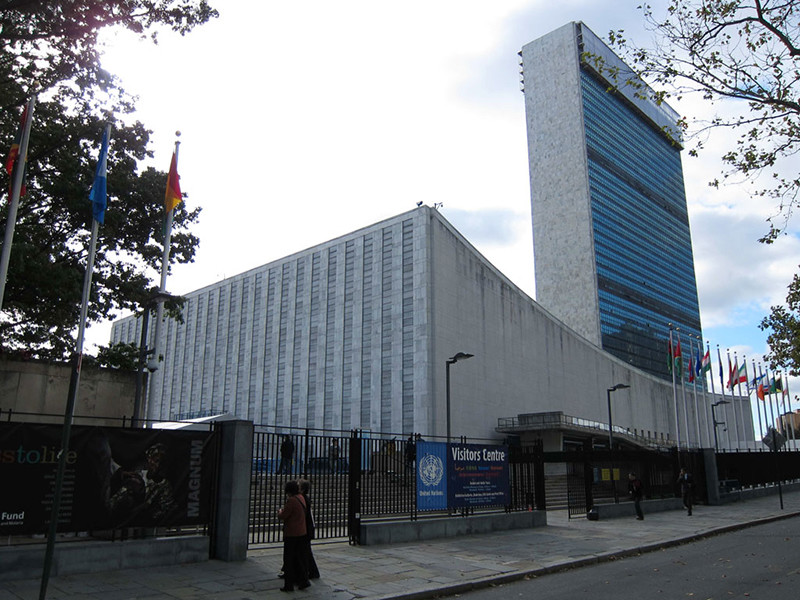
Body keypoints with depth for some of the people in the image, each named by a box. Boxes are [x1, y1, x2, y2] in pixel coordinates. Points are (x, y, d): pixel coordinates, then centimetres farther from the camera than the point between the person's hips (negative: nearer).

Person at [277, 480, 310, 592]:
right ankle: (303, 580, 17)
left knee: (289, 560, 3)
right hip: (302, 533, 8)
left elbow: (282, 516, -16)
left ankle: (289, 585, 7)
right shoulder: (301, 498, 8)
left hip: (291, 534, -8)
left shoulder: (291, 501, -19)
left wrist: (280, 511, 3)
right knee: (300, 558, 16)